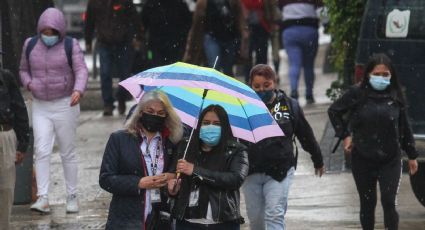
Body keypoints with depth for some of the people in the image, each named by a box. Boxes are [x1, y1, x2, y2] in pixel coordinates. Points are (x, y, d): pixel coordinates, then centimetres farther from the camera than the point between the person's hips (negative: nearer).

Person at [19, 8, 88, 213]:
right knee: (41, 152, -9)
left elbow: (81, 70, -16)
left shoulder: (70, 46, -5)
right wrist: (28, 83, -5)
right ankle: (43, 199, -13)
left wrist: (78, 90, -36)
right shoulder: (30, 45, 5)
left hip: (65, 105, -2)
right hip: (40, 106, 2)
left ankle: (72, 197, 15)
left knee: (68, 153, 5)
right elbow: (23, 70, 18)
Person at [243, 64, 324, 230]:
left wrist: (318, 161, 23)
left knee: (275, 215, -12)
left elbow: (306, 135, 13)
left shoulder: (289, 105, 2)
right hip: (251, 172, 1)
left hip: (279, 171, -1)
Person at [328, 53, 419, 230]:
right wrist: (344, 135, 2)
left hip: (390, 160, 0)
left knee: (389, 202, -10)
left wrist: (412, 155, 10)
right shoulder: (357, 93, -7)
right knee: (367, 203, 10)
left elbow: (404, 127, 7)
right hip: (363, 159, 0)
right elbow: (334, 111, 8)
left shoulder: (395, 95, -2)